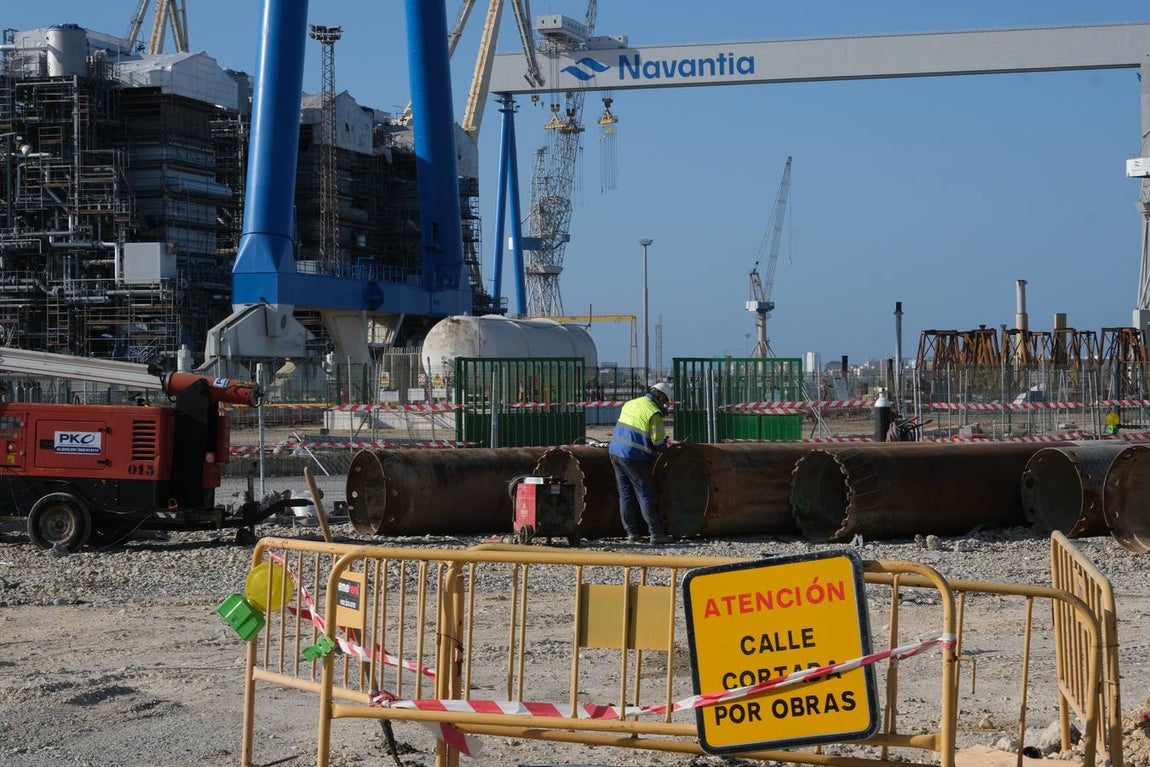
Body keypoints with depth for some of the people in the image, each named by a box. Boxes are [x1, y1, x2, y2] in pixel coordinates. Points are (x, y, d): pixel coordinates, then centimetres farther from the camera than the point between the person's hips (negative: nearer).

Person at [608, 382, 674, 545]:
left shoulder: (631, 403, 12)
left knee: (625, 494, 12)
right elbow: (658, 442, -9)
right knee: (646, 495, -2)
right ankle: (656, 534, -1)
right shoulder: (654, 412, -10)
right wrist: (664, 444, 14)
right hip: (634, 457, -7)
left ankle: (632, 532, 15)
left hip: (615, 451, 7)